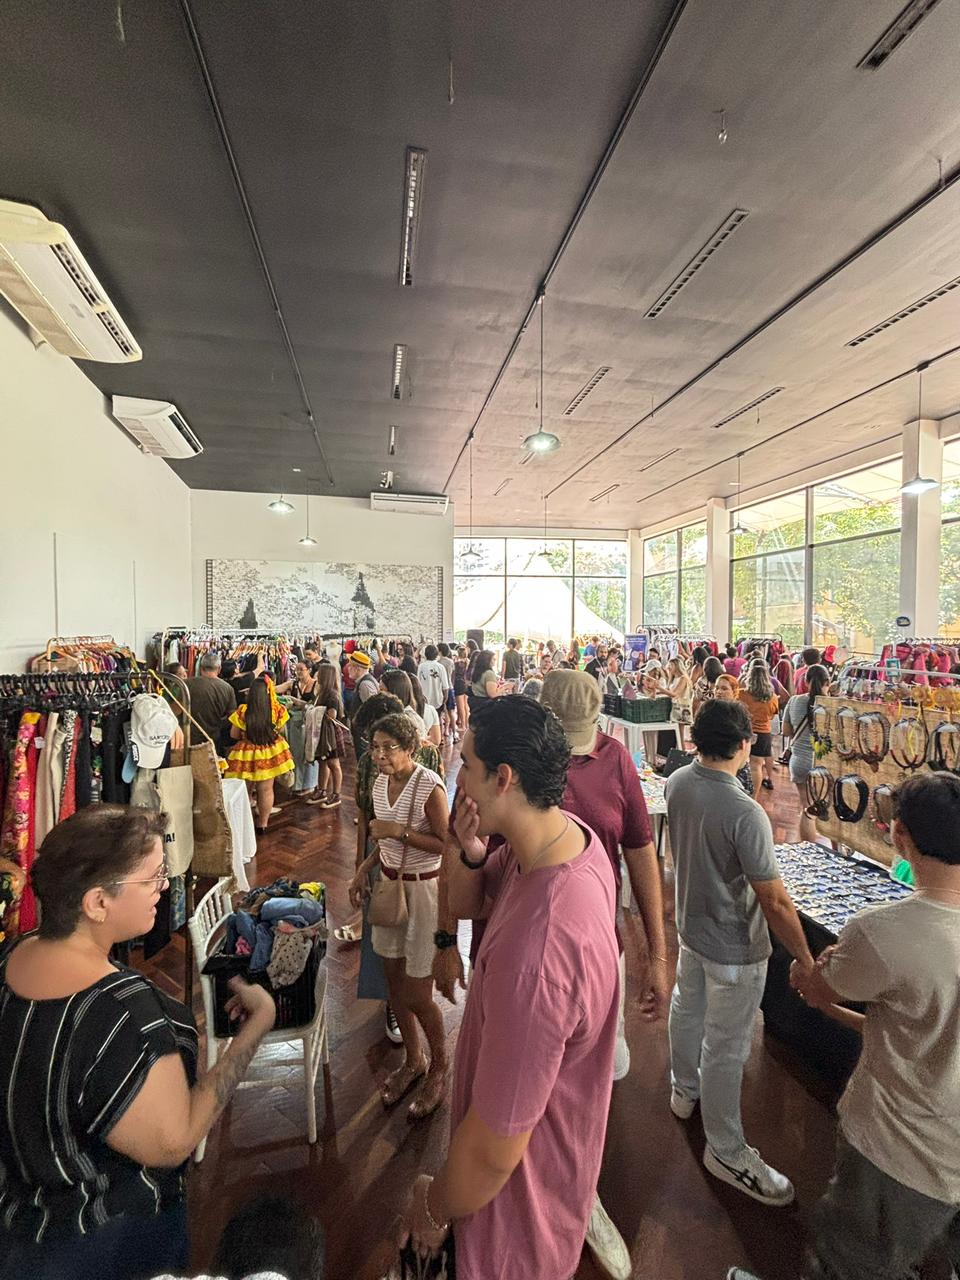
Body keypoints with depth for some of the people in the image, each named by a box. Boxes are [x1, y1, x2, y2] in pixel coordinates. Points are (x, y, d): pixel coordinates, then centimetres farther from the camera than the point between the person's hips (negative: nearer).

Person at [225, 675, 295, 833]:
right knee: (266, 790, 13)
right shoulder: (278, 710, -16)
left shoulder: (243, 711, -18)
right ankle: (263, 823, 23)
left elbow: (234, 735, -6)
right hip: (270, 753, 0)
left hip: (247, 755, 0)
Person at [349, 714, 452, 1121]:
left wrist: (399, 830, -25)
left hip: (424, 890, -7)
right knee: (394, 981, 19)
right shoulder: (380, 783, 0)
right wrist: (365, 867, 1)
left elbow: (445, 844, -21)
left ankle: (439, 1067, 32)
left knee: (417, 994, 4)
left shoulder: (430, 787, -23)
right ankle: (413, 1061, 43)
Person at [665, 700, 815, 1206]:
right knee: (726, 1048, 13)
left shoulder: (676, 783, -13)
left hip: (690, 926, 7)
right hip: (733, 947, -7)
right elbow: (775, 903, -25)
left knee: (687, 1008, 29)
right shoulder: (745, 814, -34)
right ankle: (725, 1150, 35)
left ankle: (685, 1089, 54)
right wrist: (806, 961, -11)